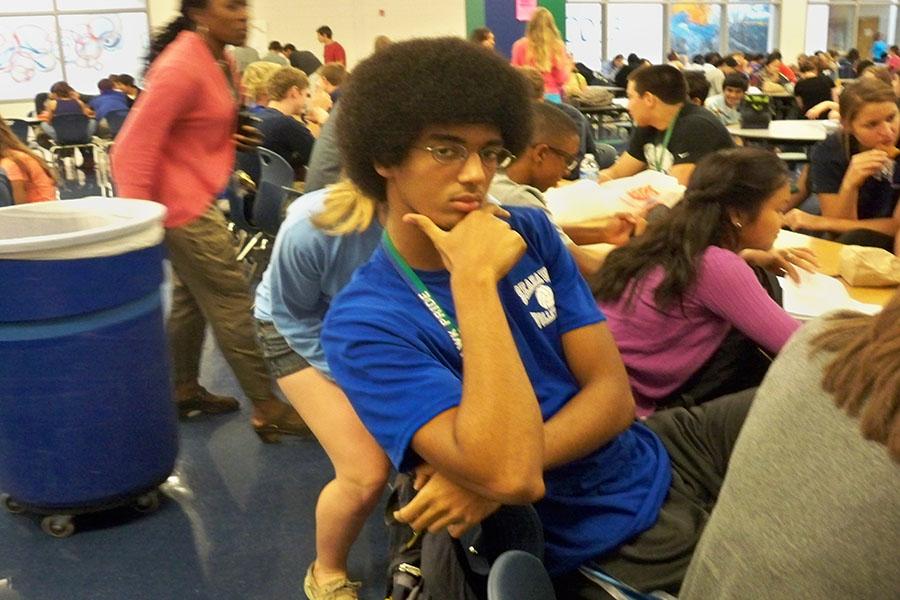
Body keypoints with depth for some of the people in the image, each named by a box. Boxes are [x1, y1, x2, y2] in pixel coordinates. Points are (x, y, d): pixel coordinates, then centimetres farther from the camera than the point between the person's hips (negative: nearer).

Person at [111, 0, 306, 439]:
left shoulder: (219, 60, 8)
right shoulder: (181, 67, -21)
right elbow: (132, 147, -23)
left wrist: (233, 136, 2)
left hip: (197, 197, 10)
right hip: (182, 202, -10)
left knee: (192, 298, 17)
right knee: (231, 300, -6)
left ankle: (184, 391, 31)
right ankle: (267, 409, 2)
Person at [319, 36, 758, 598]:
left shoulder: (528, 231, -4)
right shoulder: (365, 323, -20)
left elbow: (614, 394, -7)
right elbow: (512, 474, -32)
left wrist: (491, 477, -22)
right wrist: (475, 280, -32)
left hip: (658, 452, 6)